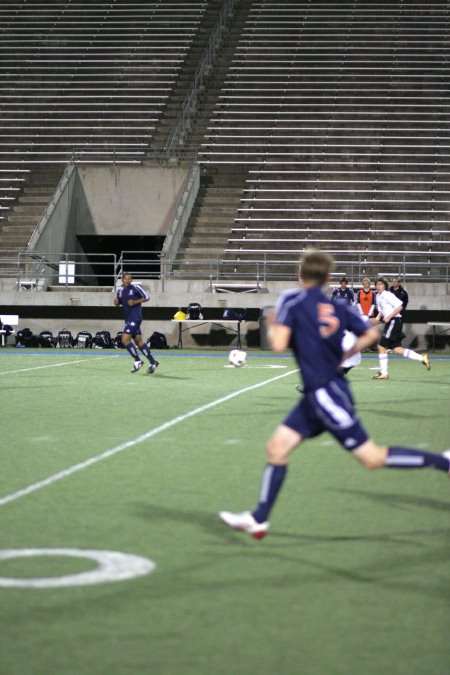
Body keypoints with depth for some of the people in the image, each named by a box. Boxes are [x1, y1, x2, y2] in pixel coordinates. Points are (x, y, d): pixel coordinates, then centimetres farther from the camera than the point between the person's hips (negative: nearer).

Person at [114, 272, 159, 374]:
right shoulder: (120, 291, 11)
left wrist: (135, 302, -16)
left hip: (135, 317, -8)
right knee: (139, 341, 9)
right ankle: (153, 362, 17)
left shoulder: (135, 288, -8)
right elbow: (117, 303, 20)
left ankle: (138, 361, -4)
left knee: (125, 339, -15)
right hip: (128, 318, 8)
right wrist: (116, 301, -4)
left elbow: (147, 297, -5)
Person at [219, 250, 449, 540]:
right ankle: (259, 520, 11)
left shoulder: (292, 301, -12)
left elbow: (279, 344, -21)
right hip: (317, 396, 8)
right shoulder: (339, 307, 6)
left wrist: (272, 327, 0)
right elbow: (371, 334, 12)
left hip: (326, 395, -8)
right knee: (277, 448, 9)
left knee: (372, 457, -3)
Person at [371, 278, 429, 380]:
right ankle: (422, 358, 9)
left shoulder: (387, 295, -12)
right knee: (396, 349, 5)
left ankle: (383, 373, 0)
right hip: (390, 322, 9)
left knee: (381, 346, -7)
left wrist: (389, 317, -20)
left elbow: (400, 306, -17)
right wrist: (378, 318, 6)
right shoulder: (378, 296, 15)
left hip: (395, 321, -9)